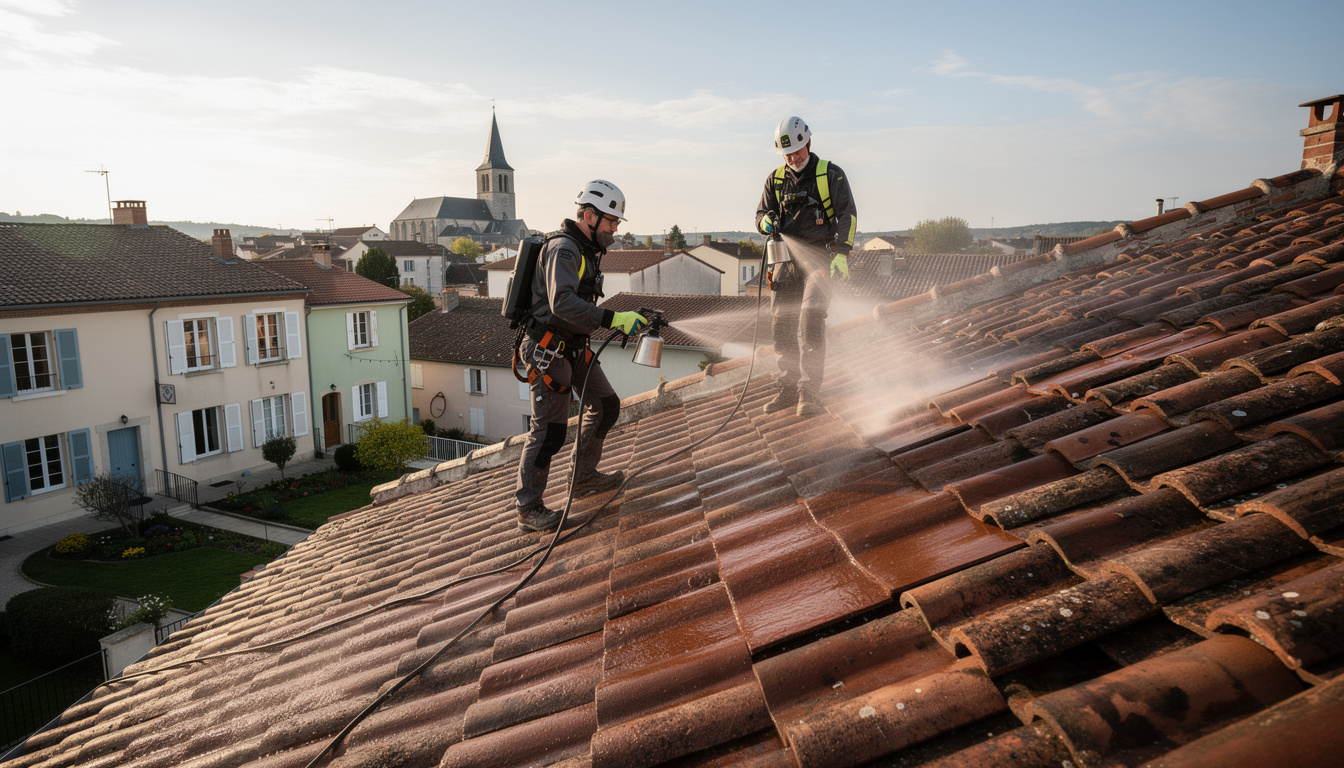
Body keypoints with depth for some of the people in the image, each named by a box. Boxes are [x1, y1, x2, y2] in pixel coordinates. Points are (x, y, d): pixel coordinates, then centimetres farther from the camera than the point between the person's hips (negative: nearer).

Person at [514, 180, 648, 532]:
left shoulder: (588, 249, 15)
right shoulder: (563, 248, -18)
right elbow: (563, 303, -33)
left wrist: (619, 323, 11)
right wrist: (613, 319, -36)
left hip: (574, 347, 10)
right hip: (548, 350, -10)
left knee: (606, 406, 14)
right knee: (549, 428, -8)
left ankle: (584, 478, 30)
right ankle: (528, 509, 3)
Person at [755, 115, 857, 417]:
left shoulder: (831, 174, 1)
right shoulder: (776, 179, 12)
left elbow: (847, 215, -3)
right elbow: (761, 214, 14)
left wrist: (842, 253, -17)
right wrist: (767, 222, -12)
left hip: (821, 258, -4)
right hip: (788, 258, 5)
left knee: (810, 319, -18)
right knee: (781, 324, 1)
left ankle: (810, 392, -13)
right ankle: (789, 389, 13)